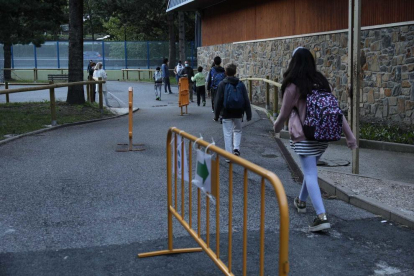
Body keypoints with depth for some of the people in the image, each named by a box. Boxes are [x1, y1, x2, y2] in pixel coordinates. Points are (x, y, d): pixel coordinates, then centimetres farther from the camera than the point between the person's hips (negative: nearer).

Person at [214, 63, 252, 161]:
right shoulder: (240, 84, 1)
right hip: (238, 113, 2)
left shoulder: (222, 84, -5)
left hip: (227, 113, -2)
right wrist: (248, 114, 8)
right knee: (237, 130, 22)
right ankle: (236, 148, 1)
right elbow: (246, 100, 2)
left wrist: (216, 115, 2)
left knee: (228, 133, 4)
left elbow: (218, 101, -5)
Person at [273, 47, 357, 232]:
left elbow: (284, 114, -1)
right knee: (310, 170, 23)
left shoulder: (293, 86, -11)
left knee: (310, 174, -7)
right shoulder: (322, 82, 4)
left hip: (304, 136, -6)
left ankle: (321, 216, -17)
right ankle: (301, 201, 43)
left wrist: (276, 127, 20)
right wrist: (349, 135, 2)